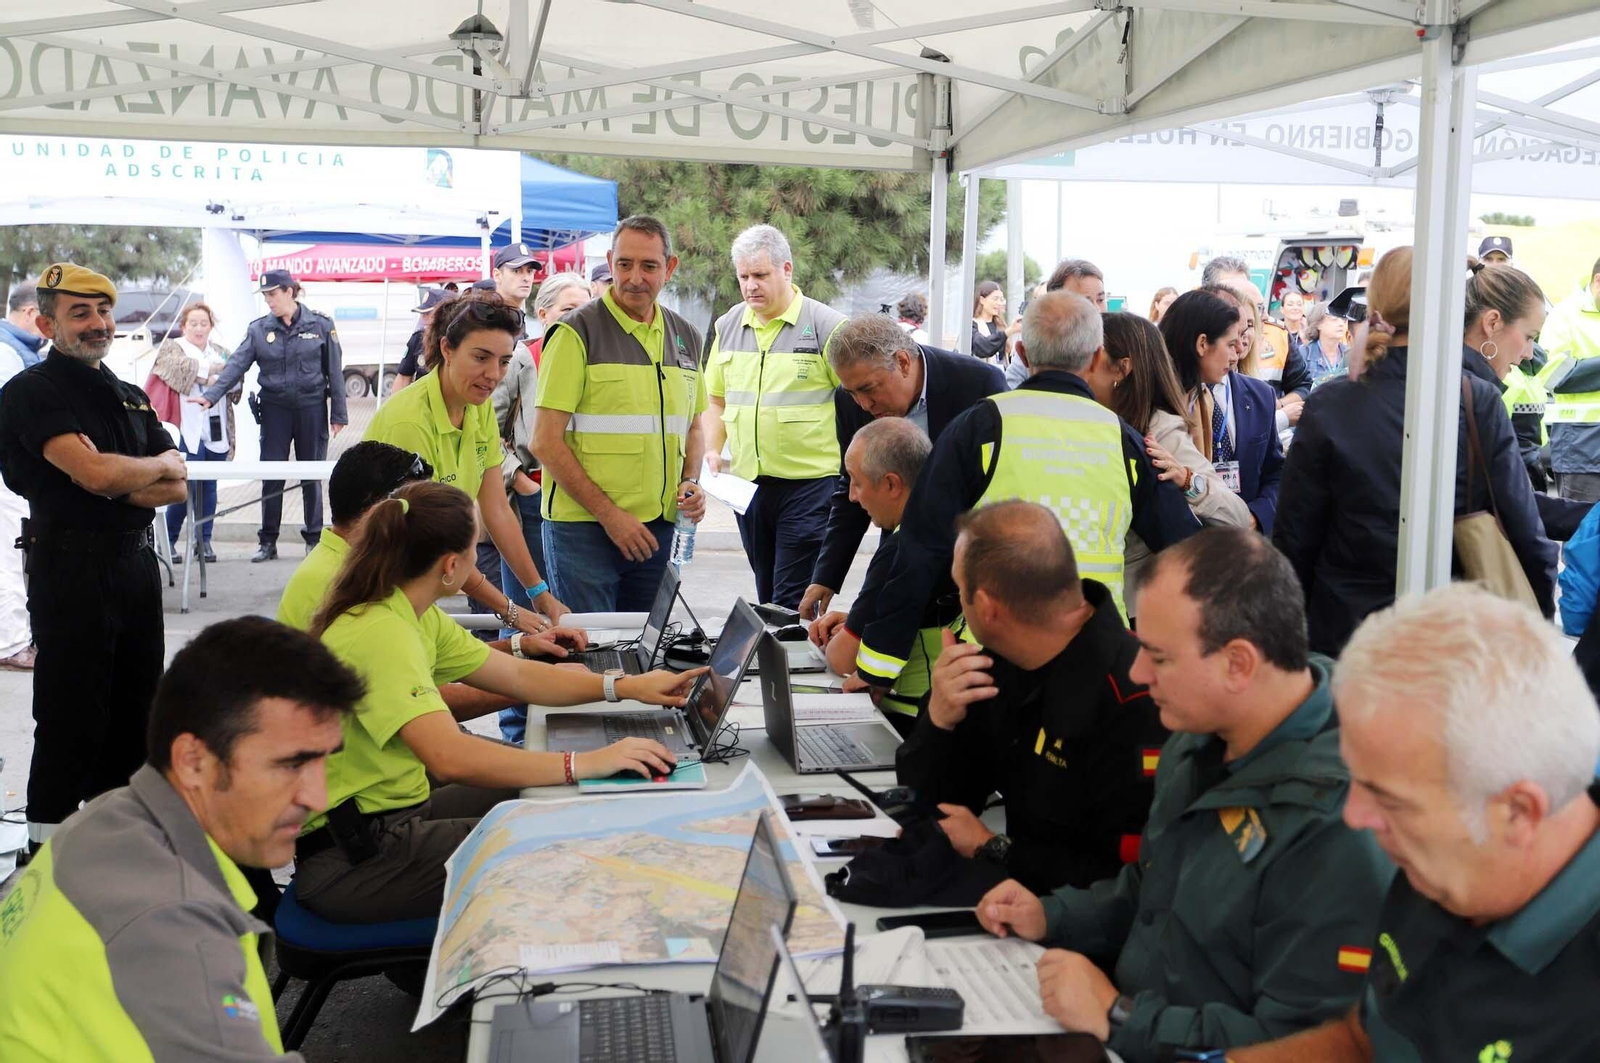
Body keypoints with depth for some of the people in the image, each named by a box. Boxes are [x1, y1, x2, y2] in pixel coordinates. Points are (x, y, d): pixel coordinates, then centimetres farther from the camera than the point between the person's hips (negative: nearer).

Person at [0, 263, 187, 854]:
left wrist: (121, 483, -12)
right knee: (72, 717, -2)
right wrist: (160, 464, -3)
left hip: (135, 563, 7)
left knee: (133, 711, 14)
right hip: (71, 567, -7)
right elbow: (95, 474, -22)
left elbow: (177, 488, 7)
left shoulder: (130, 398, 16)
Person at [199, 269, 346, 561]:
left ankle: (314, 538, 17)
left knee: (311, 476, 7)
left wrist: (338, 413, -1)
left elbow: (334, 371, 1)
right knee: (271, 476, 1)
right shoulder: (259, 329, 2)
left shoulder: (320, 326, -1)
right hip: (275, 409, 1)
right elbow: (236, 365, -4)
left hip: (312, 408, -1)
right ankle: (268, 542, 10)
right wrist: (211, 395, -18)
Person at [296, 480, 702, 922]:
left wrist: (627, 687, 4)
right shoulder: (379, 635, -25)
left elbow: (518, 676, 13)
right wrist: (585, 763, -33)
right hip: (348, 862, -10)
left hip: (394, 815, 10)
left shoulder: (415, 617, 6)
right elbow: (451, 758, -37)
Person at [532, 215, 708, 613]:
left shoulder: (686, 338, 11)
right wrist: (608, 513, -15)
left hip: (658, 528, 6)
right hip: (584, 528, -5)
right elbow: (545, 442, -11)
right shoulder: (576, 333, -7)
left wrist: (690, 482, 3)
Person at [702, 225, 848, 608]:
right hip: (748, 485, 6)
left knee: (794, 604, -8)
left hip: (811, 483, -6)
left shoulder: (826, 325, -6)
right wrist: (712, 450, 3)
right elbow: (715, 399, 19)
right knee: (766, 596, 15)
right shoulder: (727, 327, 11)